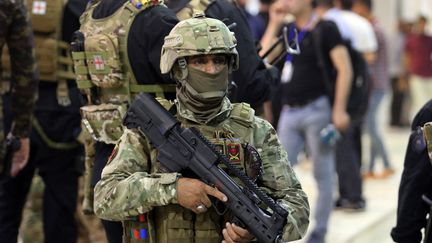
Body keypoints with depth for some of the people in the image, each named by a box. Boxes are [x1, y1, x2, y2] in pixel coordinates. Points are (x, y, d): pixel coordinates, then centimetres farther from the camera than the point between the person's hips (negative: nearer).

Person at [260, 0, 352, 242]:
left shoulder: (325, 29, -5)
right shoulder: (288, 30, 14)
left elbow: (345, 68, -11)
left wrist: (339, 109, -17)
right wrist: (274, 24, 4)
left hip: (316, 109, -7)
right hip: (289, 112, 7)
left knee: (323, 173, 2)